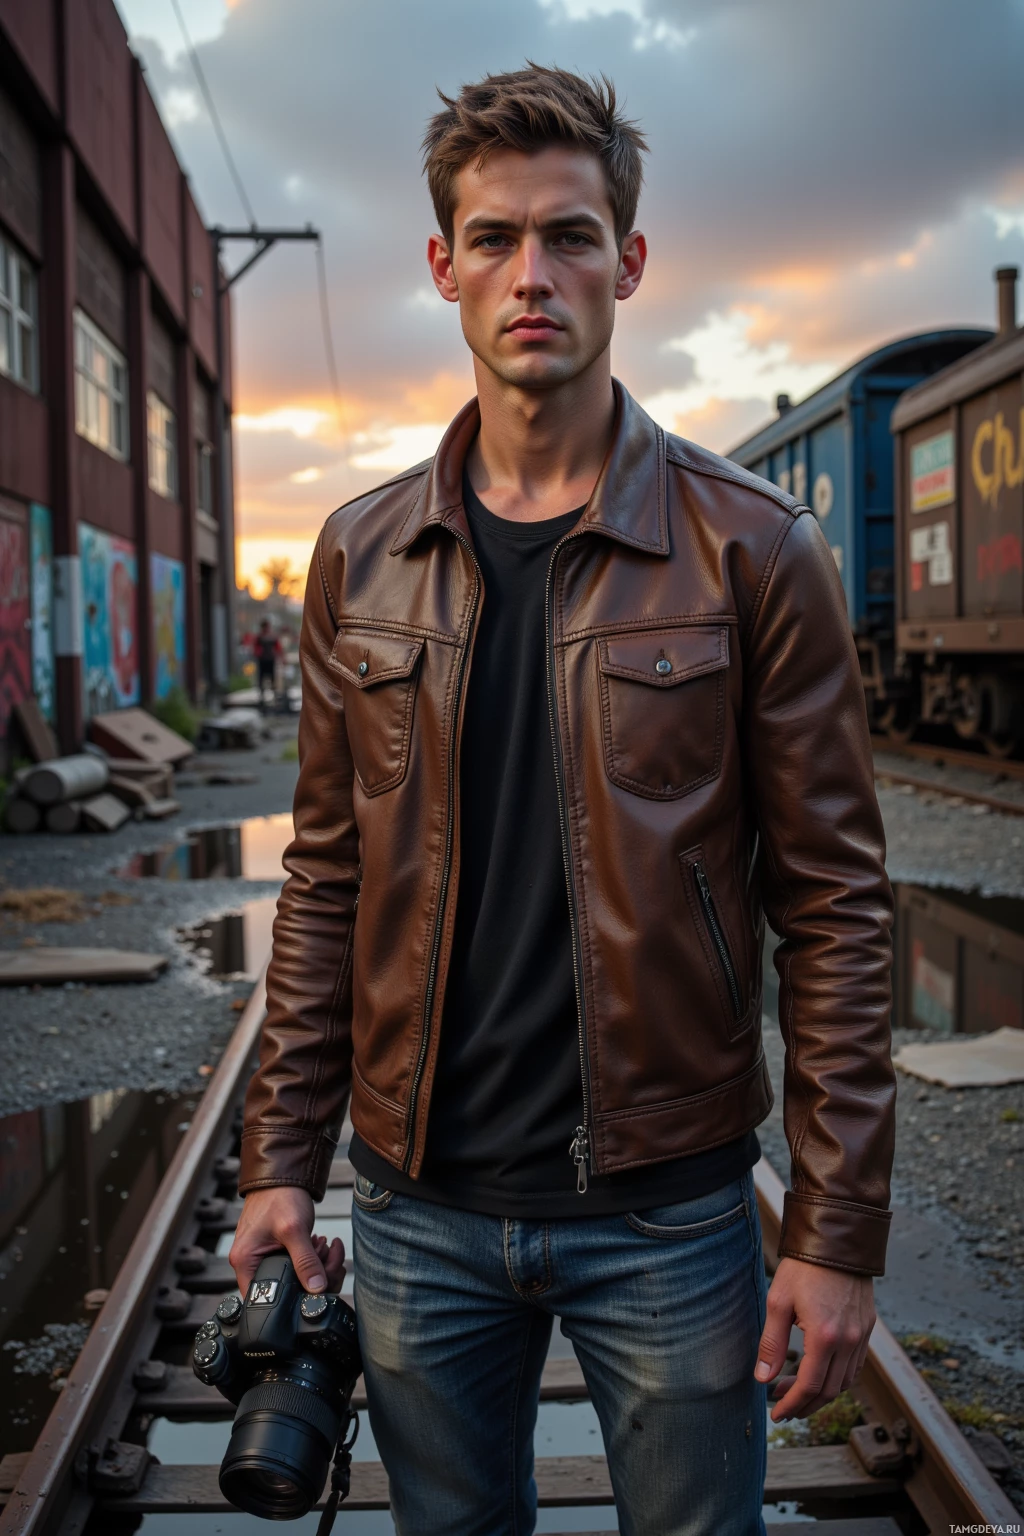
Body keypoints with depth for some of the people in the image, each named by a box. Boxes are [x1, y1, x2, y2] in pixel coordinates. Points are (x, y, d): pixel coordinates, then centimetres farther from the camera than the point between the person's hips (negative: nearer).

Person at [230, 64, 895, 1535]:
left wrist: (840, 1229, -8)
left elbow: (835, 903, -7)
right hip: (417, 1207, 3)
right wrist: (282, 1157, 5)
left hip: (668, 1208, -2)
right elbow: (327, 878, 7)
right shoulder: (361, 557, 2)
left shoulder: (755, 550, -7)